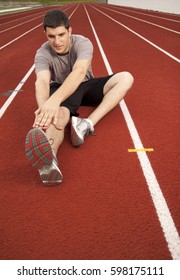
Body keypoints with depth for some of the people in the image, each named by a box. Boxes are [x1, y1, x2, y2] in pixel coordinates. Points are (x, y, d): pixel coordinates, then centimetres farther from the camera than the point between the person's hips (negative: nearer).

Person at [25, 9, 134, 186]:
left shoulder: (82, 43, -23)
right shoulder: (42, 54, -19)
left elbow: (79, 71, -44)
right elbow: (41, 81, -39)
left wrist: (54, 99, -63)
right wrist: (44, 106, -64)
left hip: (85, 86, 2)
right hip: (60, 91, -2)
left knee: (126, 78, -21)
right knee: (58, 113, -40)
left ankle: (88, 124, -41)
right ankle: (49, 160, -73)